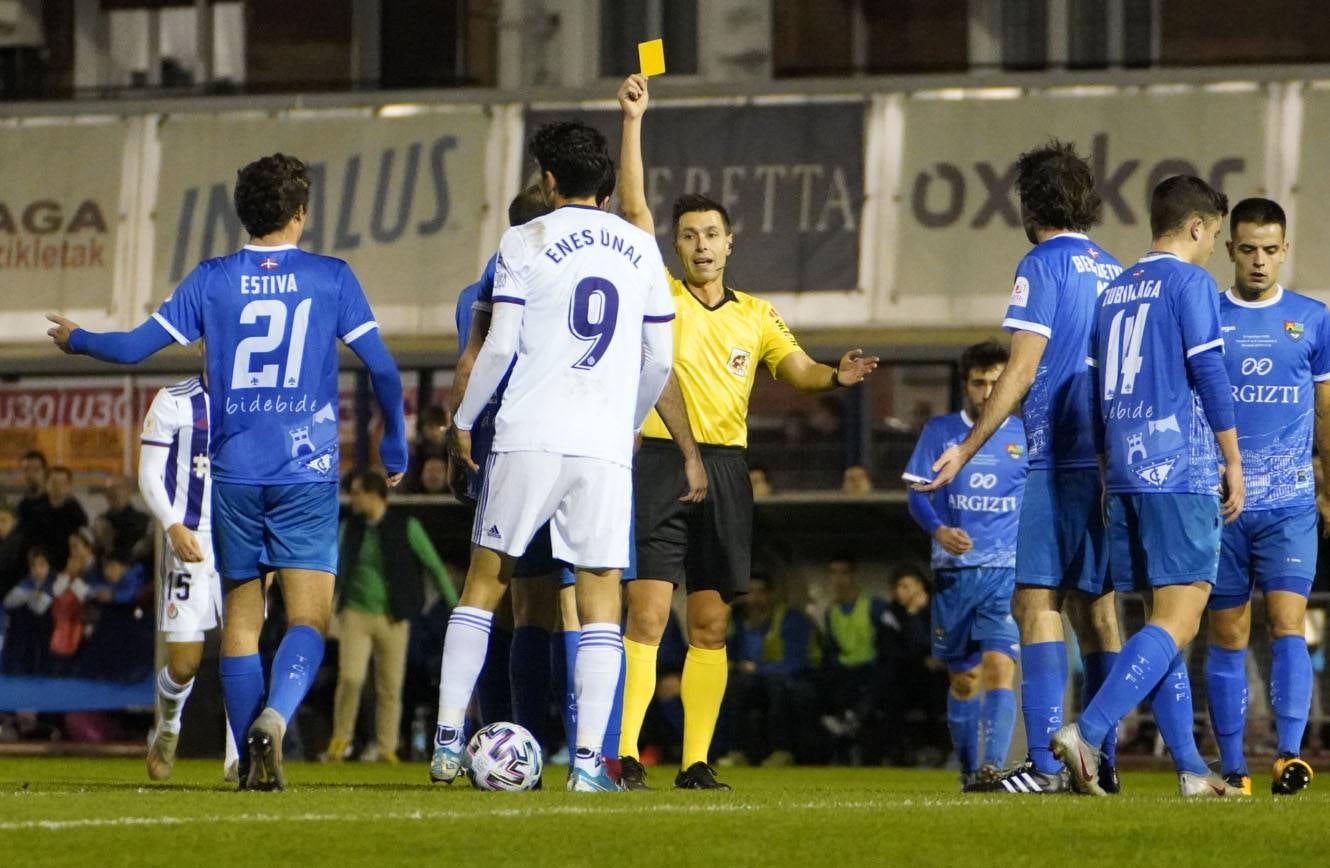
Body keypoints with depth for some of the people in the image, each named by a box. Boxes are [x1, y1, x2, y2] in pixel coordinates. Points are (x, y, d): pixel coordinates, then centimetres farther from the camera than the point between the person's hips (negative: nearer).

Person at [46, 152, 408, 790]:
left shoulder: (212, 281, 3)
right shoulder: (331, 278, 1)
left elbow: (136, 347, 5)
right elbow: (382, 368, 2)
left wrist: (76, 340, 25)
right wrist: (395, 445, 17)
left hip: (234, 474, 2)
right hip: (307, 474, -2)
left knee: (241, 616, 10)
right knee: (308, 618, -4)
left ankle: (251, 758, 6)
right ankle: (274, 718, -30)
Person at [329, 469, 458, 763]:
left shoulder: (406, 527, -6)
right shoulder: (350, 527, 4)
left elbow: (434, 566, -2)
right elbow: (338, 569, 18)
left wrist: (455, 605, -5)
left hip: (392, 618, -1)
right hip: (355, 615, 1)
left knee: (390, 687, 0)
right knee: (350, 678, -15)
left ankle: (387, 748, 11)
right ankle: (340, 739, 2)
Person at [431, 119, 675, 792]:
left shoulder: (526, 242, 0)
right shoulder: (639, 249, 11)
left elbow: (499, 345, -5)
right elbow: (660, 360, 12)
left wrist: (464, 419, 8)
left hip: (529, 435, -2)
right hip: (606, 446, 2)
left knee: (484, 583, 8)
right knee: (600, 600, 3)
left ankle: (448, 738, 4)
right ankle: (589, 756, -7)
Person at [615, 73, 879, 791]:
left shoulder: (756, 316, 15)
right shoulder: (660, 296, 3)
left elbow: (797, 370, 7)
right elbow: (634, 207, -4)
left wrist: (836, 376, -16)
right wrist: (632, 119, -10)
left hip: (725, 469, 4)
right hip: (660, 463, -4)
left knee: (709, 626, 4)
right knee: (647, 617, -11)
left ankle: (696, 761, 7)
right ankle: (626, 758, -12)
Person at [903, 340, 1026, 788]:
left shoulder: (1026, 436, 6)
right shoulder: (940, 431, 7)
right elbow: (918, 494, 3)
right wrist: (938, 530, -17)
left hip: (1008, 571, -2)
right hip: (954, 572, 2)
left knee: (999, 667, -18)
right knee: (963, 679, 8)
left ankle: (992, 765, -27)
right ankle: (967, 768, 21)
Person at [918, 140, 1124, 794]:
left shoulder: (1044, 265, -5)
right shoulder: (1115, 273, 17)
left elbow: (1021, 372, -11)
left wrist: (967, 449, -8)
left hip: (1060, 462, -8)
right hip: (1112, 461, 8)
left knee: (1037, 602, -10)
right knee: (1096, 609, 11)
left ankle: (1045, 762, -19)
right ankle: (1102, 761, 10)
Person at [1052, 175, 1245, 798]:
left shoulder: (1115, 292, 18)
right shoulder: (1189, 282, -4)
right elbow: (1208, 372, -10)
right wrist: (1233, 461, -5)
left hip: (1126, 476, 8)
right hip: (1182, 472, -8)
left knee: (1164, 623, 10)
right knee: (1176, 623, -11)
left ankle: (1191, 769, 9)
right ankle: (1087, 733, -26)